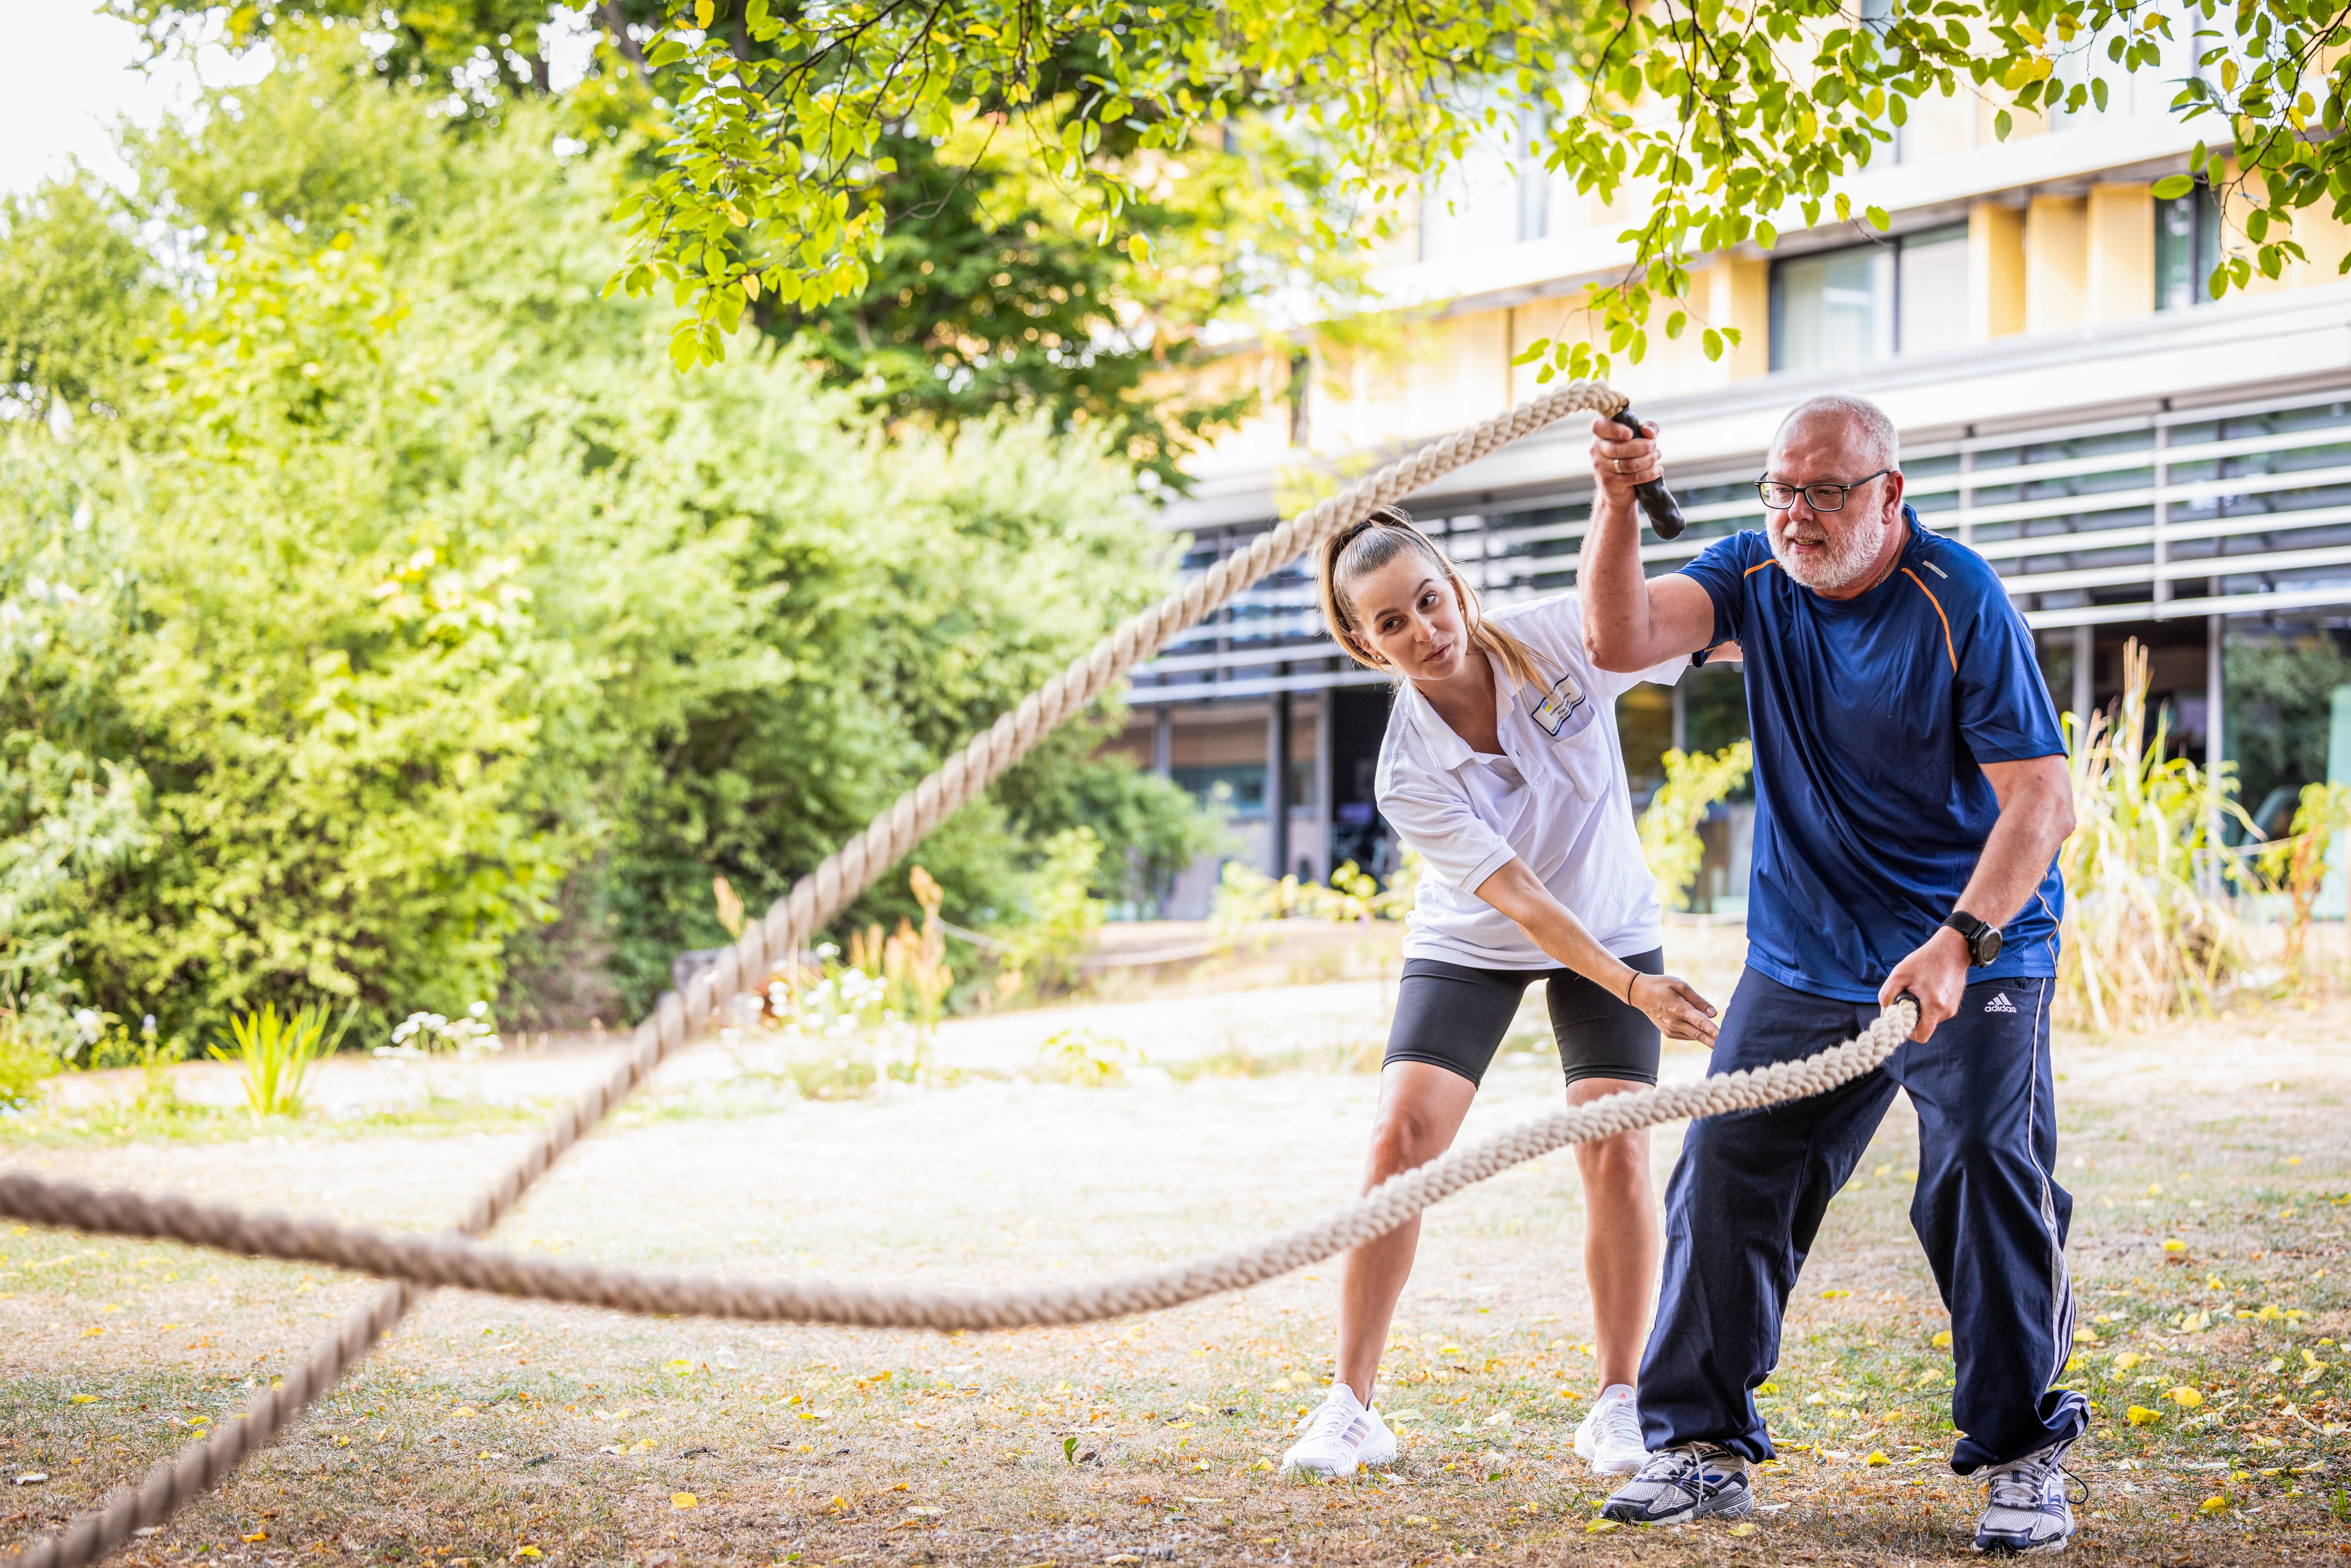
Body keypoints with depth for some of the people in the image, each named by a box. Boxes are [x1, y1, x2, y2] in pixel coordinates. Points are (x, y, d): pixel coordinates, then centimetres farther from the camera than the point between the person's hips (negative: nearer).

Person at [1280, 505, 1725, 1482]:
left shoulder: (1557, 641, -24)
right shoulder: (1408, 776, -27)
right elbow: (1518, 899, -30)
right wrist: (1633, 989, -38)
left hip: (1610, 923, 1)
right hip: (1470, 944, -1)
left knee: (1616, 1149, -12)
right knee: (1401, 1138, -15)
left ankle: (1617, 1405, 2)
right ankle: (1351, 1406, -5)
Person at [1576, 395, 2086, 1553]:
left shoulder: (1958, 600, -15)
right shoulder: (1754, 577, 0)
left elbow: (2042, 800, -19)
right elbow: (1620, 640, -16)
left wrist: (1958, 943, -31)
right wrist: (1620, 504, -31)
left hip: (1976, 954, -4)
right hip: (1802, 962, 5)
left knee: (1985, 1184, -12)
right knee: (1726, 1178, 0)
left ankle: (2023, 1456, 2)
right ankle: (1700, 1441, 12)